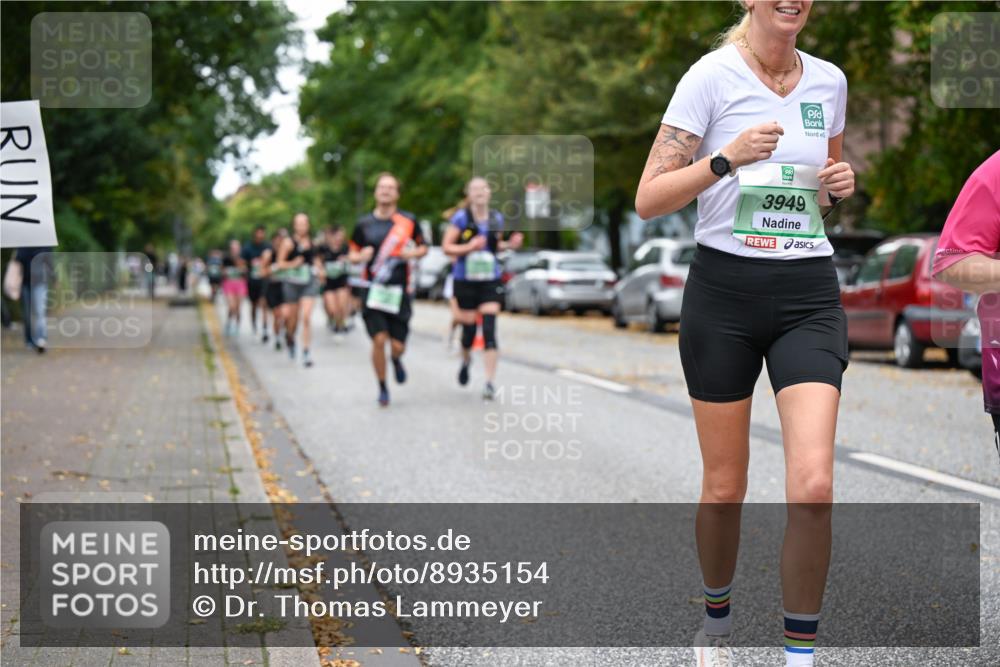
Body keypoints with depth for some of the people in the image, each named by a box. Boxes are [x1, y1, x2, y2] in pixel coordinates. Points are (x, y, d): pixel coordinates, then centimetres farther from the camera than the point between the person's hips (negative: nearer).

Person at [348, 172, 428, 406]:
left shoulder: (408, 221, 2)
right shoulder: (364, 224, 4)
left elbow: (423, 248, 14)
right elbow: (352, 255, 11)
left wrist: (413, 253, -8)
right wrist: (361, 257, -12)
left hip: (398, 291, 0)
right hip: (373, 290, 0)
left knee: (398, 345, -1)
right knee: (379, 339, -12)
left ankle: (396, 360, 38)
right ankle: (382, 388, 8)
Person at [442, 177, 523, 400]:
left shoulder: (496, 218, 5)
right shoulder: (461, 218, -5)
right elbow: (446, 246, -5)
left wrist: (510, 245, -1)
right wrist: (468, 247, -21)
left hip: (490, 281, 1)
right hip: (465, 280, -1)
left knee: (489, 330, -10)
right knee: (469, 329, 6)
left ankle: (490, 383, -9)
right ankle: (466, 361, 41)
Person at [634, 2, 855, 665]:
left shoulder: (829, 81, 9)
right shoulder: (713, 75, -5)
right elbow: (648, 199, -8)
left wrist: (840, 184, 2)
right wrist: (726, 159, -20)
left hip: (809, 294, 3)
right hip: (724, 291, -2)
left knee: (814, 487, -13)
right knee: (724, 488, 6)